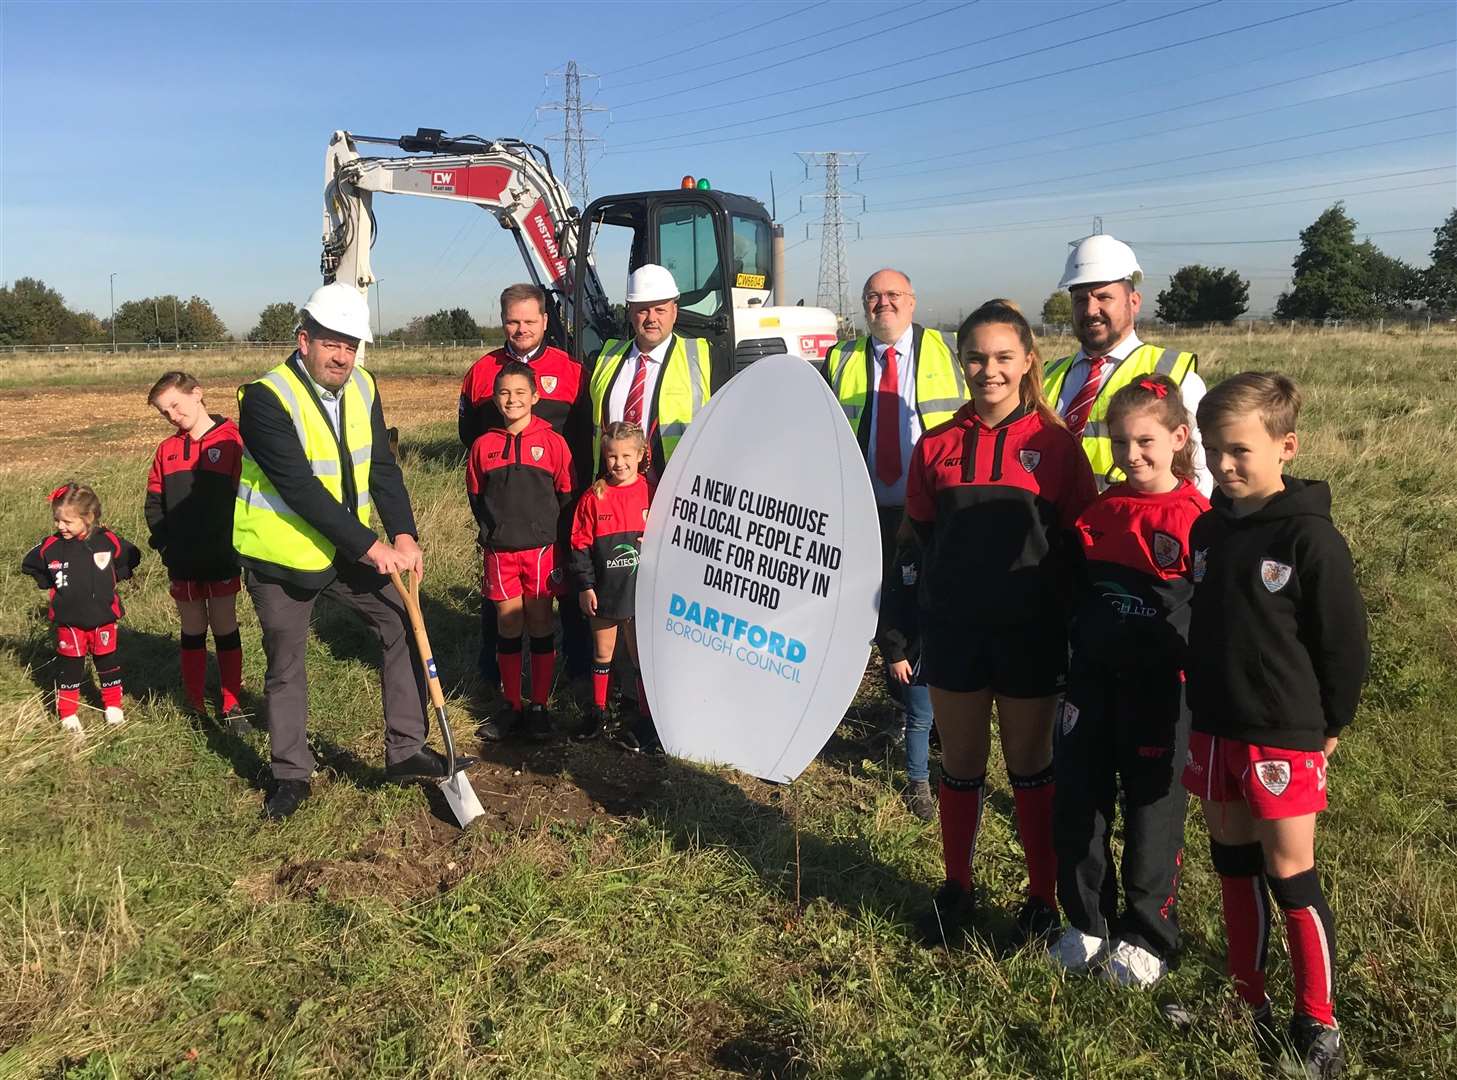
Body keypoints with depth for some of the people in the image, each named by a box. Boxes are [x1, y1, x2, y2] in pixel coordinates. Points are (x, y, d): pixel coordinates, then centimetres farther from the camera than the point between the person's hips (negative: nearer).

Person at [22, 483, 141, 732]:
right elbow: (29, 565, 9)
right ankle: (67, 713, 20)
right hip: (68, 620, 0)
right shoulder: (51, 546, -9)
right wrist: (51, 583, 3)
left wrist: (113, 577, 0)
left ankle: (113, 705, 29)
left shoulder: (107, 541, -11)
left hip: (103, 616, 0)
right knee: (69, 665, 9)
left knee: (108, 661, 13)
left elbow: (132, 558, 8)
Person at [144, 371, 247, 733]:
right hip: (182, 564, 4)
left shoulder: (232, 440, -7)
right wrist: (164, 543, -1)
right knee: (192, 633, 12)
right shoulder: (167, 450, 8)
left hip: (222, 561, -4)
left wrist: (233, 541, -13)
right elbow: (154, 503, 11)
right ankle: (196, 704, 22)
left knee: (226, 630, 6)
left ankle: (232, 705, 16)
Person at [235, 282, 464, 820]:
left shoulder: (363, 388, -1)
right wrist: (371, 547, -27)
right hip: (280, 555, -5)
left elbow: (382, 467, -1)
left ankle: (406, 751, 11)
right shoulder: (266, 398, -22)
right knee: (285, 667, 7)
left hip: (350, 549, 6)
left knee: (403, 625, 1)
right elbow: (301, 489, -27)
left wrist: (403, 535, -15)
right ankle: (291, 775, 24)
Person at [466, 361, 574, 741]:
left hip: (541, 549, -2)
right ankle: (511, 708, 18)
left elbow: (567, 494, 2)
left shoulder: (552, 442, -3)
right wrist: (493, 530, 6)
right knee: (507, 627, 8)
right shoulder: (483, 446, 4)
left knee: (540, 625, 5)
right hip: (499, 551, 2)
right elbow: (475, 496, 12)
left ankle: (539, 707, 15)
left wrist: (546, 528, 2)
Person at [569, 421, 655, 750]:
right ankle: (598, 711, 32)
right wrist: (585, 586, -4)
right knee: (602, 653, 16)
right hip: (604, 590, 2)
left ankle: (646, 720, 18)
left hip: (641, 590, -1)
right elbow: (580, 544, -1)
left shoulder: (651, 493, -5)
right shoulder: (593, 497, -3)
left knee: (642, 655, 7)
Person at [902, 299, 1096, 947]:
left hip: (1029, 633, -2)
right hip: (953, 629, 2)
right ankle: (956, 889, 29)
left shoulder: (1056, 445, -4)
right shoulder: (936, 446, 2)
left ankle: (1043, 896, 27)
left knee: (1029, 766, 11)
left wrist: (1069, 619, -4)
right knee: (960, 766, 13)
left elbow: (1079, 541, -1)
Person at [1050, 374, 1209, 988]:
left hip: (1157, 689, -5)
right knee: (1075, 804, 10)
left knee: (1152, 812, 8)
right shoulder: (1100, 512, 6)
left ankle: (1147, 938, 27)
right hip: (1091, 679, 5)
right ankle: (1088, 923, 29)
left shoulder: (1197, 520, -10)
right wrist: (1065, 665, 12)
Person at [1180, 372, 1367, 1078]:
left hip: (1283, 736, -6)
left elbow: (1346, 641, -9)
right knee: (1234, 866, 15)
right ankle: (1247, 1000, 30)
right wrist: (1201, 706, 14)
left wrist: (1329, 725, -2)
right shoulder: (1207, 529, 4)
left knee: (1290, 877, 3)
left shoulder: (1310, 537, -15)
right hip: (1214, 730, 6)